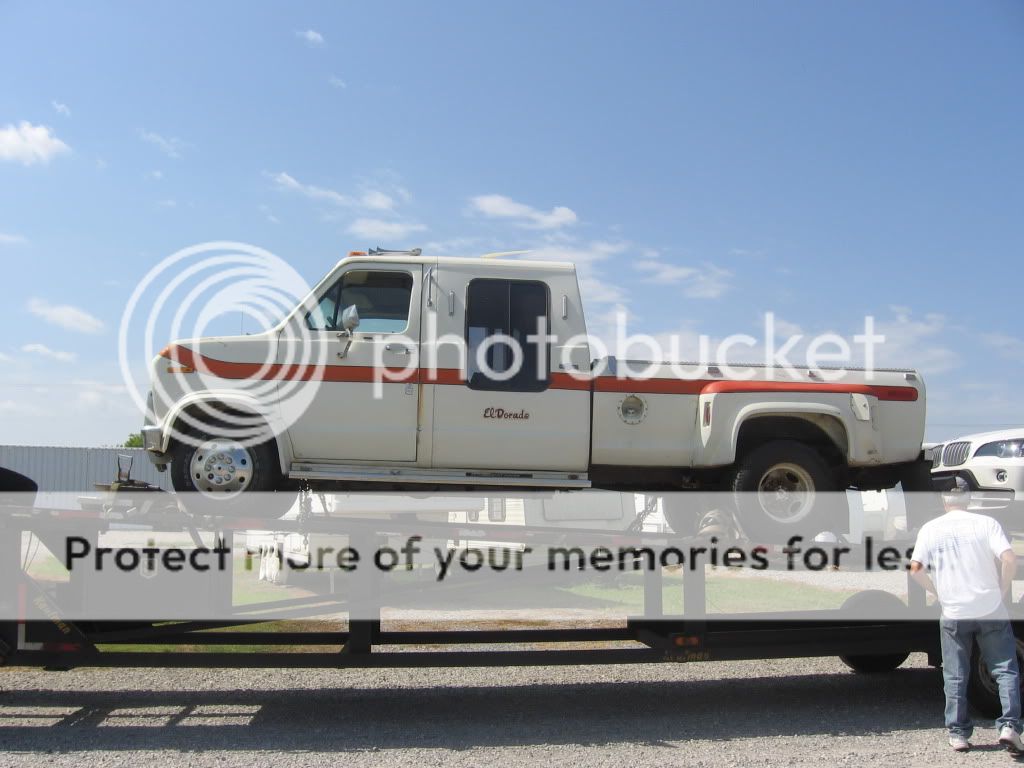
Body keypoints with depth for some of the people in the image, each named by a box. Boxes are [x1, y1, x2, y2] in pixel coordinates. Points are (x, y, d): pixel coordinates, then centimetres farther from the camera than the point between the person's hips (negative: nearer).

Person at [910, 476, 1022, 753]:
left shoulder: (930, 529, 2)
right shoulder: (985, 523, -3)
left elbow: (916, 569, -5)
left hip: (953, 614, 1)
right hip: (990, 611, -1)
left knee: (955, 677, 10)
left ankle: (958, 734, 14)